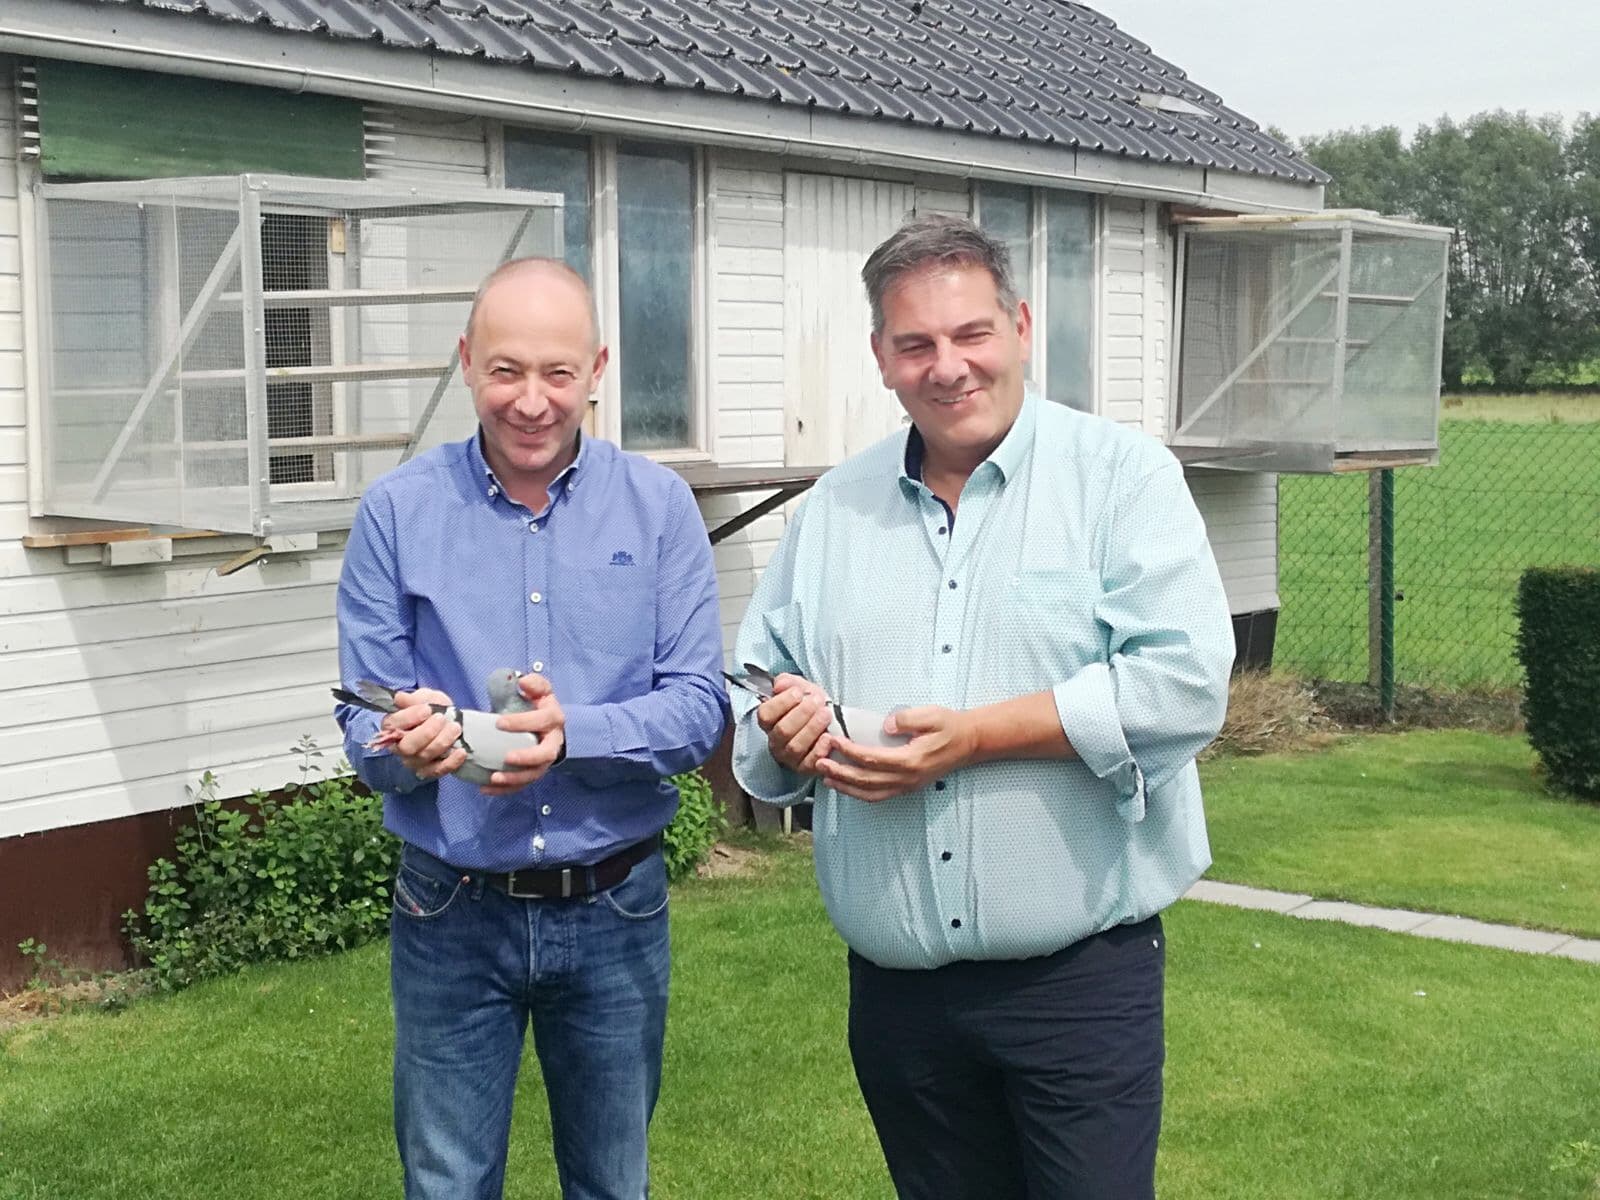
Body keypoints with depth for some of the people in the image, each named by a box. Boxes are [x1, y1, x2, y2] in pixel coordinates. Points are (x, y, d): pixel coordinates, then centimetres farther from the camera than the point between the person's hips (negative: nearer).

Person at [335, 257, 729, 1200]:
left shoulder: (659, 506, -4)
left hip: (616, 910, 1)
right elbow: (366, 727, -4)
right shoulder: (397, 512, -5)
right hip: (454, 915, 0)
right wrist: (411, 743, -28)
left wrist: (571, 732, -26)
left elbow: (699, 708, -9)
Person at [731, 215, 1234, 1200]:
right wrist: (785, 728, -9)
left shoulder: (1122, 473, -4)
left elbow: (1185, 682, -15)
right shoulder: (833, 508, 11)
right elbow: (758, 687, 15)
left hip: (1081, 977, -4)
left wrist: (975, 736, -18)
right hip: (895, 987, 4)